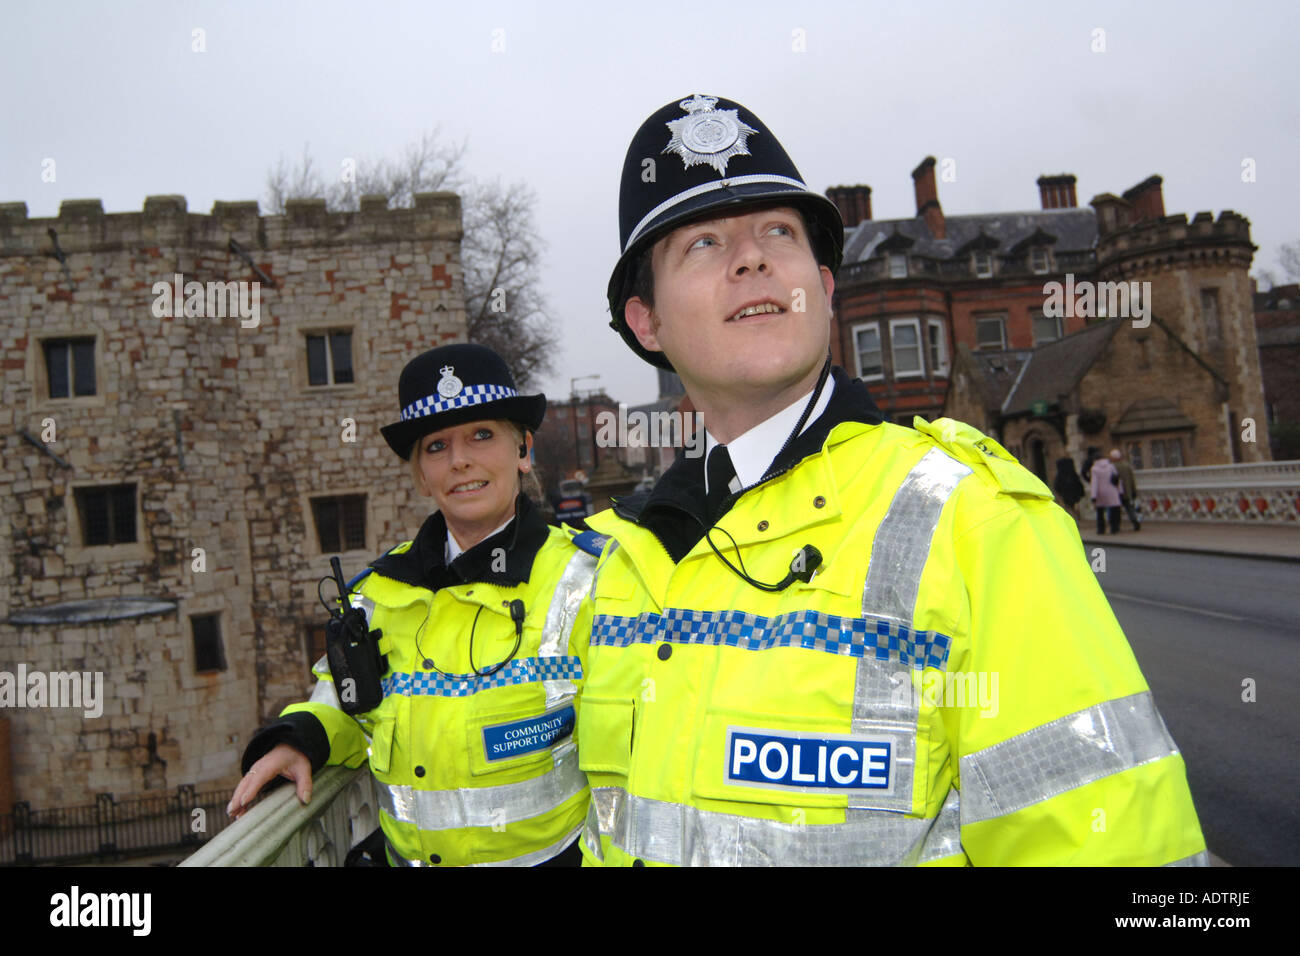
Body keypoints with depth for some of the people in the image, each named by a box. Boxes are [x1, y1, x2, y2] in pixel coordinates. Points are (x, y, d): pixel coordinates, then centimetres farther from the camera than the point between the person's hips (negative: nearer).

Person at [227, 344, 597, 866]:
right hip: (405, 855, 4)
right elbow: (343, 706, 15)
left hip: (552, 854, -3)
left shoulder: (580, 584, -13)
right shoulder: (380, 591, 0)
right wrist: (300, 739, -4)